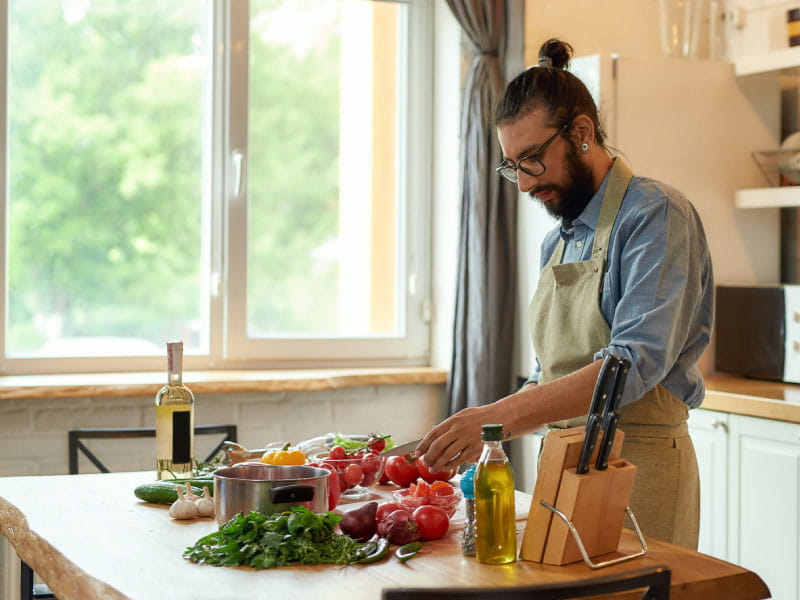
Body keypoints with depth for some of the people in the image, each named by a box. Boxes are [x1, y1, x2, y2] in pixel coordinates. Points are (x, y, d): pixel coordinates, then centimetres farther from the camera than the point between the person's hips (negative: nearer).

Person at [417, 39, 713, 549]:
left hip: (639, 470, -7)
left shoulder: (655, 215, -12)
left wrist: (500, 417, -29)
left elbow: (635, 363, -24)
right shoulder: (557, 242, 14)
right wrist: (479, 434, 3)